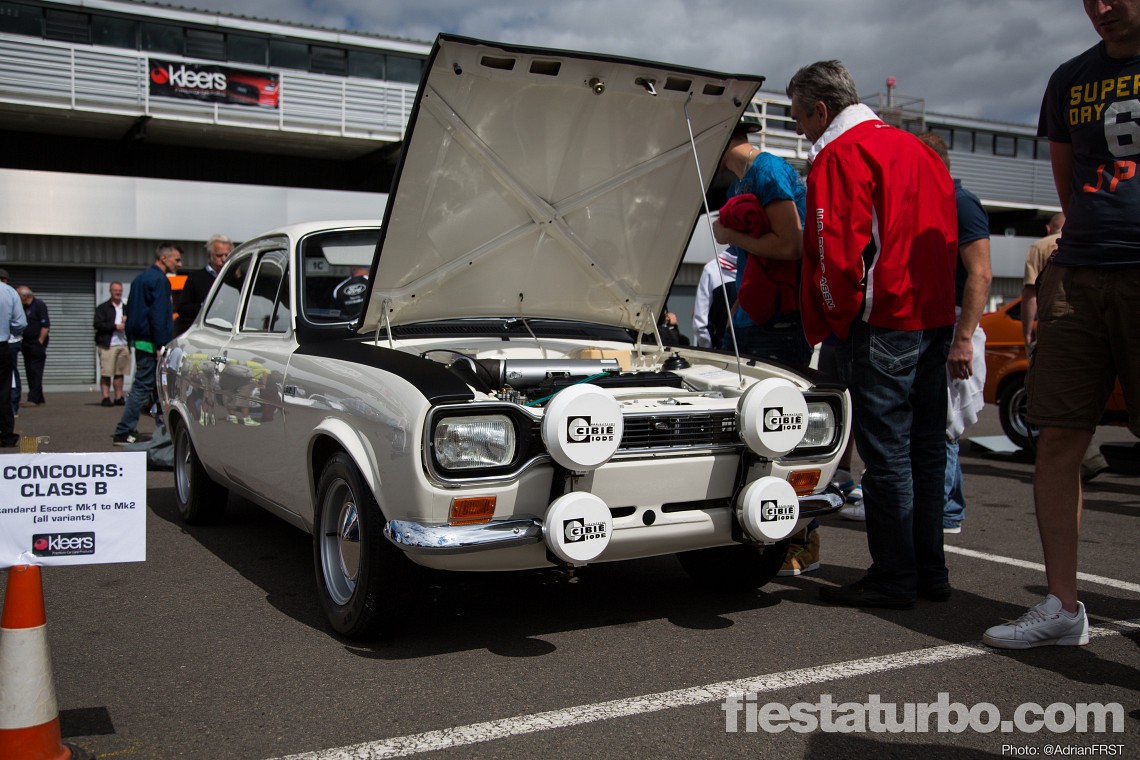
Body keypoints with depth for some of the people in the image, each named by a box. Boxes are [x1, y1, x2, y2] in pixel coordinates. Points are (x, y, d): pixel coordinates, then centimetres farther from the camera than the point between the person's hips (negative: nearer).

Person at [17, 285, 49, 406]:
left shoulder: (39, 305, -8)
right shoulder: (23, 307, 15)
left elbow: (45, 326, -14)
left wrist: (40, 343, -17)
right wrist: (21, 342, 10)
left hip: (37, 343, -8)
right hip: (26, 342, 8)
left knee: (36, 372, -8)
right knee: (29, 372, 7)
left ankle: (34, 399, -10)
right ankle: (39, 400, 11)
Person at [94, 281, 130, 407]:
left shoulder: (126, 308, 20)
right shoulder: (102, 308, 4)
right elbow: (98, 325, -7)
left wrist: (127, 321, 1)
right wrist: (115, 326, -13)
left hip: (123, 345, 5)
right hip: (108, 345, -4)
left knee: (120, 373, 6)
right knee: (106, 373, -6)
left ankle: (119, 398, 10)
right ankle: (106, 398, -4)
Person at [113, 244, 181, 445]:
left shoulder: (141, 277, 19)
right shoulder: (159, 280, -12)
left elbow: (130, 313, 23)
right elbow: (158, 315, -20)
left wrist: (131, 338, 24)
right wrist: (161, 346, -21)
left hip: (139, 340, 10)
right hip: (150, 343, -10)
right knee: (142, 387, -6)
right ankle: (123, 433, -5)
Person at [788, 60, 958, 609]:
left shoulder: (840, 155, -8)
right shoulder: (916, 148, 19)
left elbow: (836, 251, -15)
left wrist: (833, 319, -4)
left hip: (881, 324, -9)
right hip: (934, 316, 9)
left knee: (886, 453, -3)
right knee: (926, 448, 12)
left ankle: (893, 579, 3)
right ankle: (930, 572, 20)